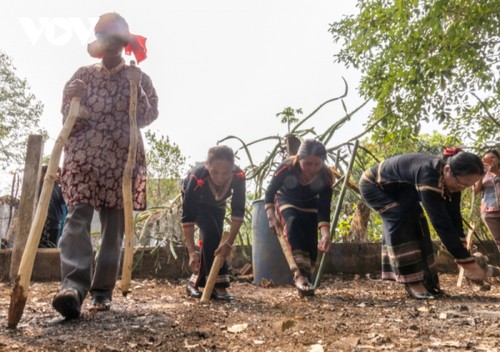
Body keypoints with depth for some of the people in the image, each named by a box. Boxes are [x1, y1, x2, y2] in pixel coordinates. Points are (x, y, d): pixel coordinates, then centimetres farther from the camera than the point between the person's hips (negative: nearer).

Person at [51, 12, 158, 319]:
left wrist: (136, 89, -10)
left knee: (115, 224, -1)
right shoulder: (83, 74, 14)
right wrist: (74, 102, -9)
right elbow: (66, 114, 12)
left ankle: (102, 291, 7)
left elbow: (149, 117, 3)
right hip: (83, 155, 1)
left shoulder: (139, 78, 11)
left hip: (122, 159, 0)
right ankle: (74, 286, -25)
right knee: (78, 216, -16)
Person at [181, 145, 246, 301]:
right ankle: (218, 285, -16)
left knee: (213, 237, 0)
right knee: (210, 233, -22)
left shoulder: (238, 176, -37)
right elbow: (187, 217, -40)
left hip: (217, 204, 4)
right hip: (196, 202, -3)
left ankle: (195, 282, 16)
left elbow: (238, 211, -30)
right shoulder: (196, 178, -44)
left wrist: (229, 243, -33)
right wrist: (192, 251, -44)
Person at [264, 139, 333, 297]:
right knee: (293, 222, -32)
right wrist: (271, 216, -34)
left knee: (310, 240, -12)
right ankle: (301, 273, -37)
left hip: (310, 205, 2)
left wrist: (326, 235, -43)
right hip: (286, 200, -2)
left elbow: (324, 210, -28)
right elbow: (270, 192, -21)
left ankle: (304, 277, 9)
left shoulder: (326, 177, -31)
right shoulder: (286, 168, -35)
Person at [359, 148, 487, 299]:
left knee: (416, 222, -5)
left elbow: (453, 217, -10)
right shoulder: (428, 176, -42)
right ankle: (412, 282, -19)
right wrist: (468, 262, -38)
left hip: (396, 190, 8)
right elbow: (440, 222, -42)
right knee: (401, 220, -24)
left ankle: (424, 280, 2)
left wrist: (463, 257, -12)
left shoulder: (449, 179, -15)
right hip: (373, 185, -8)